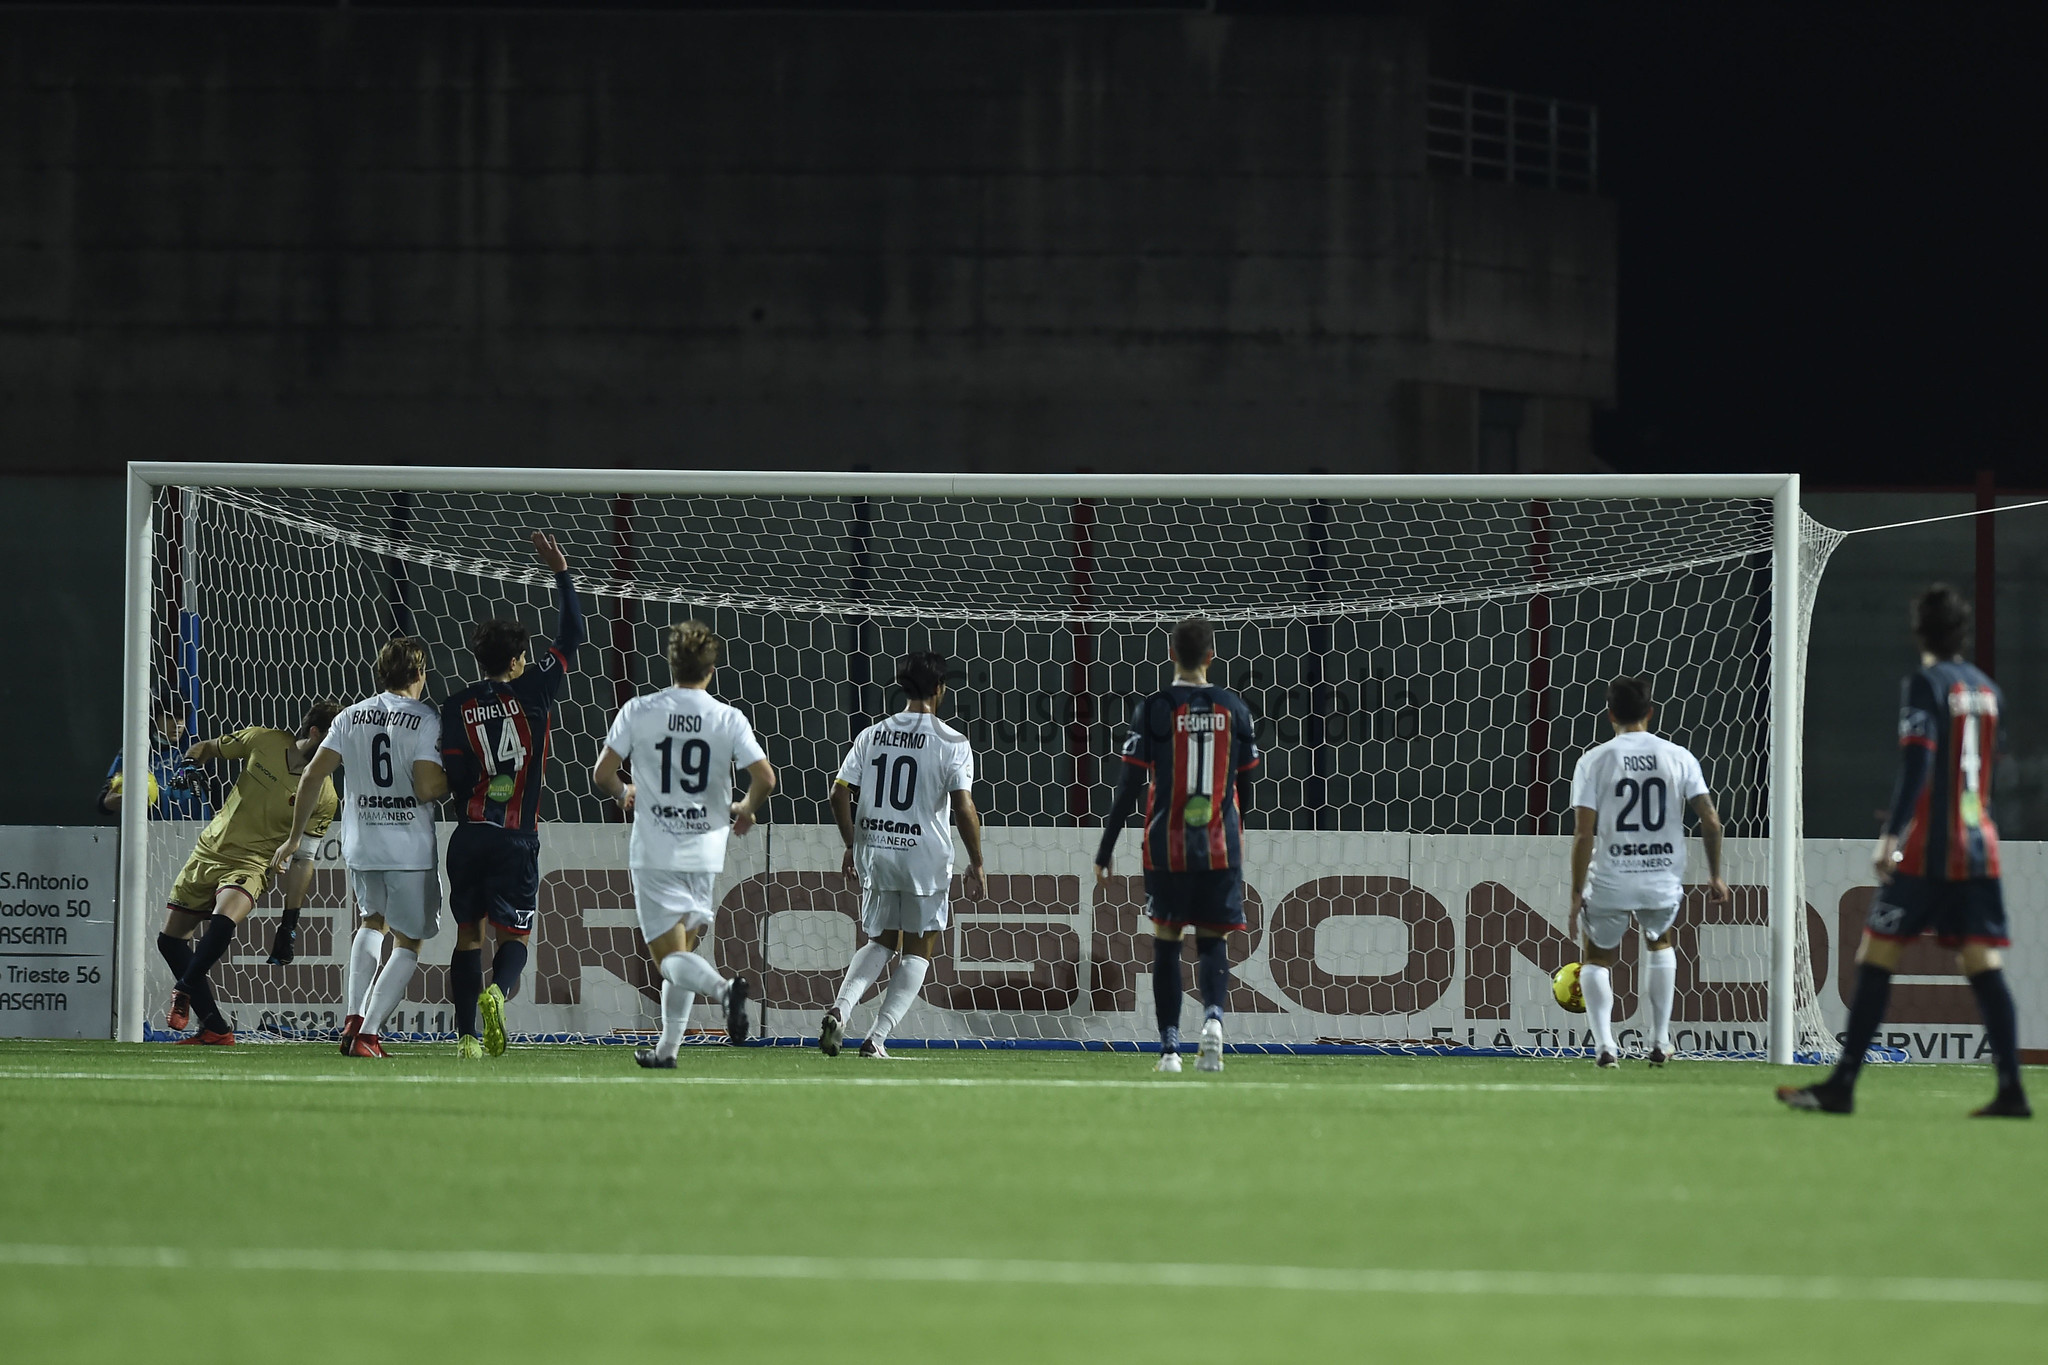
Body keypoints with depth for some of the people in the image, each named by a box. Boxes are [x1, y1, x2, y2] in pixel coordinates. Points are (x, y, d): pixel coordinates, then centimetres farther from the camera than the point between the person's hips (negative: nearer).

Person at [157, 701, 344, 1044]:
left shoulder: (323, 796, -9)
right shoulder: (262, 741, -5)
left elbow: (301, 859, -5)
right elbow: (209, 748, 12)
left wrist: (290, 922, -7)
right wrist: (191, 762, -11)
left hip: (251, 863, -4)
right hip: (208, 849, 4)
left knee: (223, 921, -34)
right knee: (170, 939, 3)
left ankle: (184, 990, -12)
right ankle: (215, 1029, 12)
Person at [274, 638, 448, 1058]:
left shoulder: (351, 717, 6)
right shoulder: (425, 719, -8)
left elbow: (311, 776, 3)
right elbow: (427, 788, -18)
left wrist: (295, 836, 12)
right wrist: (455, 780, 4)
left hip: (360, 846, 5)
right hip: (410, 848, -5)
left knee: (373, 921, 30)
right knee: (408, 942, 9)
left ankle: (353, 1018, 15)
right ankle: (368, 1035, -4)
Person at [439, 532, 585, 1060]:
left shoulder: (458, 706, 2)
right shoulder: (533, 692, -2)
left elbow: (453, 777, -3)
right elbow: (572, 634, 6)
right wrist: (561, 572, 13)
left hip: (470, 832, 2)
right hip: (518, 835, -2)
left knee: (469, 932, 10)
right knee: (513, 933, 3)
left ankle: (466, 1035, 6)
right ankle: (498, 989, -30)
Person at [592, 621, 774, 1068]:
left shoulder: (639, 711, -4)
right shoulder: (728, 718, -3)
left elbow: (602, 775, -4)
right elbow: (765, 778, -10)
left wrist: (624, 795, 19)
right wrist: (745, 810, 12)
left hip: (654, 851, -2)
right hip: (705, 850, 2)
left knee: (671, 958, -4)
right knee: (682, 950, 18)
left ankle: (723, 988, -34)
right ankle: (668, 1047, 18)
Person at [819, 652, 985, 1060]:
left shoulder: (871, 736, 4)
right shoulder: (952, 743, -7)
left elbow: (840, 795, 4)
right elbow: (964, 808, -13)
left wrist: (852, 845, 18)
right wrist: (976, 865, -3)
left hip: (874, 853, 4)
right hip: (926, 857, -4)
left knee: (881, 943, 20)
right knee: (918, 952, 9)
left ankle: (840, 1007, -5)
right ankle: (877, 1038, -1)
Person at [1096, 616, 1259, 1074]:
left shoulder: (1153, 710, -5)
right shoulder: (1234, 709, 3)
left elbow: (1128, 790, -5)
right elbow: (1246, 790, 10)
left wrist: (1104, 854, 2)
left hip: (1167, 847, -1)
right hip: (1221, 847, 1)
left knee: (1166, 943, 10)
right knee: (1213, 941, 8)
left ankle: (1170, 1047, 6)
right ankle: (1213, 1016, -21)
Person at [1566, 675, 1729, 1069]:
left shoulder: (1594, 760, -6)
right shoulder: (1679, 757, 0)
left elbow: (1583, 833, -10)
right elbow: (1711, 821, -2)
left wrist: (1576, 893, -4)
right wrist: (1715, 875, 12)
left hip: (1609, 882, -2)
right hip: (1663, 880, 2)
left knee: (1596, 958, 20)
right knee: (1659, 941, 32)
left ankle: (1603, 1043, 0)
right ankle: (1660, 1042, 26)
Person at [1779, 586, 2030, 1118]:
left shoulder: (1924, 685, -7)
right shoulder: (1987, 689, 14)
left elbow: (1916, 764, -18)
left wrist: (1892, 835, -21)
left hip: (1927, 853, -6)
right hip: (1980, 845, 6)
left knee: (1877, 958, 0)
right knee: (1983, 966, 3)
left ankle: (1842, 1085, -1)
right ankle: (2011, 1090, -7)